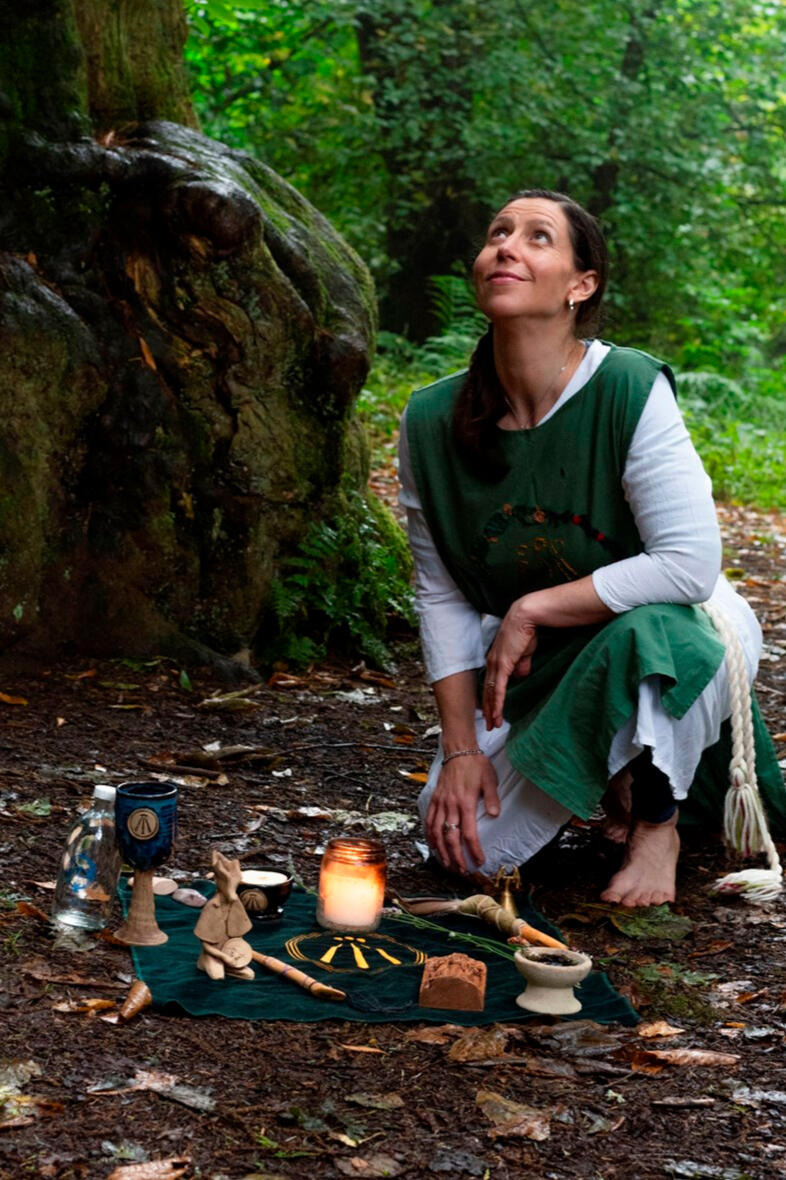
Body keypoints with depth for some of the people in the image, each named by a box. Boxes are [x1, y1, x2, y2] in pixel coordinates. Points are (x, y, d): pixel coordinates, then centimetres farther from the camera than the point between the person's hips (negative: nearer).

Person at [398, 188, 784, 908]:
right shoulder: (432, 422, -11)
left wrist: (533, 609, -24)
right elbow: (442, 595, -3)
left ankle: (657, 824, -8)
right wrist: (461, 748, -7)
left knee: (645, 635, -40)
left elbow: (690, 566, -28)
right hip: (536, 664, 4)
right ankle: (600, 774, 24)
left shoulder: (630, 390, -25)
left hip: (675, 627, -4)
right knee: (468, 849, -9)